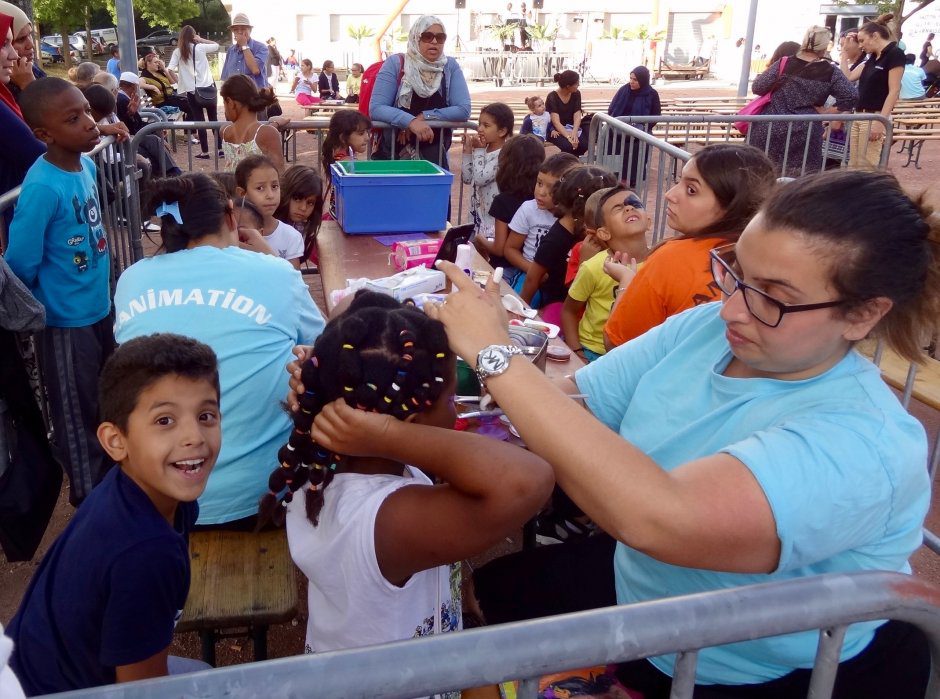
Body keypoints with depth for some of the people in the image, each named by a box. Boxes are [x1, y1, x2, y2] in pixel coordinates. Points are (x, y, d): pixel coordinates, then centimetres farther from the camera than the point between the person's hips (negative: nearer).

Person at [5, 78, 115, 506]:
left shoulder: (87, 165, -2)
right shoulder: (42, 188, -25)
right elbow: (19, 265, -20)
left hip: (101, 307, 7)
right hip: (66, 321, -7)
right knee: (78, 415, 10)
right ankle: (90, 499, 29)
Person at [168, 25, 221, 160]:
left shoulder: (177, 52, 0)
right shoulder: (200, 47, 0)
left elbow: (170, 70, -8)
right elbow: (216, 45, 14)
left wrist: (177, 80, 5)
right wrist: (201, 39, 8)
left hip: (192, 91, 0)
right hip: (208, 88, 1)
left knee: (199, 121, 6)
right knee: (214, 119, 10)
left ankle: (205, 152, 7)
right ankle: (219, 149, 11)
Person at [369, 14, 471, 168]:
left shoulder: (450, 66, 2)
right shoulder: (395, 63, -4)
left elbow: (463, 110, -6)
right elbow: (376, 108, -13)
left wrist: (424, 117, -16)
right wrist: (411, 121, -28)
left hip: (433, 154, 2)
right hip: (392, 151, -1)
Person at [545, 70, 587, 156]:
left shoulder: (576, 94, -1)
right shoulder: (552, 97, -16)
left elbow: (577, 116, -9)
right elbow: (556, 122, -24)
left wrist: (574, 133, -28)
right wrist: (569, 137, -38)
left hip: (571, 128, 5)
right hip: (555, 130, -5)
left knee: (584, 144, -25)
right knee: (568, 145, -33)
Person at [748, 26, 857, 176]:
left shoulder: (783, 64, -3)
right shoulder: (831, 72, -3)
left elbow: (757, 88, -1)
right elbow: (851, 97, -6)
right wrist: (827, 112, 3)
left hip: (771, 130, 1)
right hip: (805, 136, 0)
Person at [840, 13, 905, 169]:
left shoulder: (895, 54, -9)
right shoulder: (872, 58, 16)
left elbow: (894, 91, -16)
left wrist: (881, 121, -22)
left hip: (874, 117, -9)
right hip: (859, 116, 9)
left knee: (866, 167, -10)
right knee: (853, 165, 7)